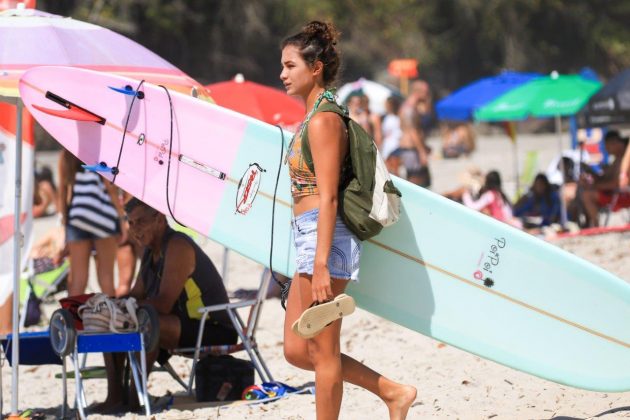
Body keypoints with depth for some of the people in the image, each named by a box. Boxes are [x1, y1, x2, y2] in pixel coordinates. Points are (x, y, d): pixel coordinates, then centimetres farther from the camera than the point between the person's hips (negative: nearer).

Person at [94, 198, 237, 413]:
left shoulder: (178, 247, -19)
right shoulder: (151, 252, 12)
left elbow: (163, 304, -27)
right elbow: (136, 297, 11)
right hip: (182, 325, 11)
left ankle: (135, 398, -25)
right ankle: (115, 396, -5)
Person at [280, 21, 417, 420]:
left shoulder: (323, 121, -13)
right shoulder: (316, 117, 16)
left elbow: (328, 197, -19)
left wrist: (321, 264, -23)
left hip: (324, 238, -10)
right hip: (310, 238, 10)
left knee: (322, 351, -2)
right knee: (297, 351, 11)